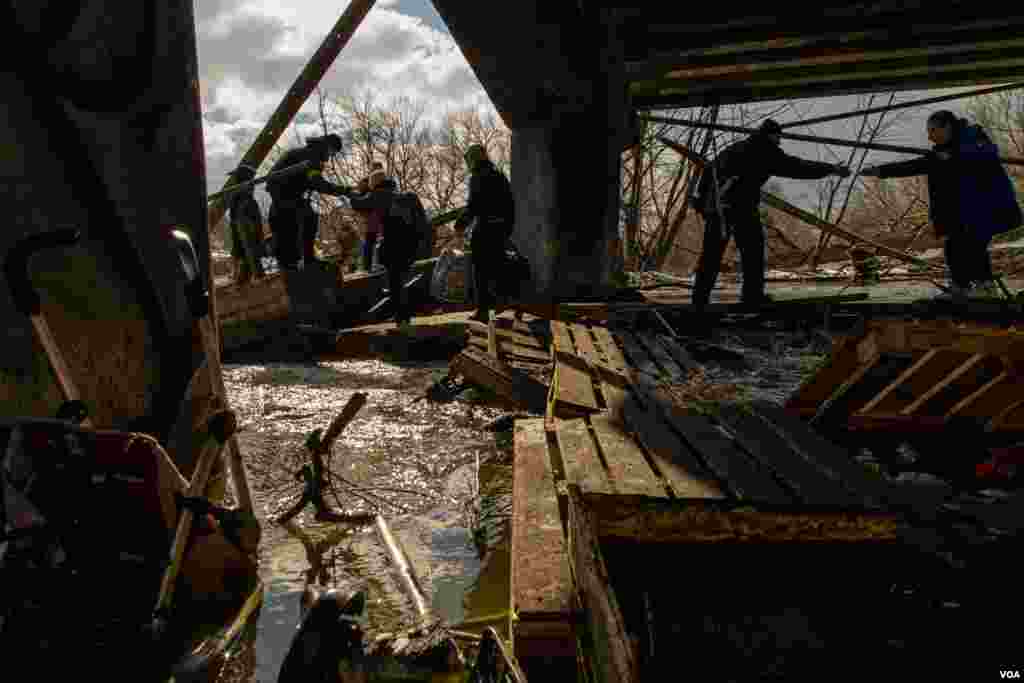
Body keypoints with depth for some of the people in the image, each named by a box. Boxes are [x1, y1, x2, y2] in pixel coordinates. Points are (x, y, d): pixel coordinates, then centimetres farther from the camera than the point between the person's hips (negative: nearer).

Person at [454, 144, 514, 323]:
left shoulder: (478, 177, -9)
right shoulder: (500, 175, 14)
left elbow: (473, 205, -16)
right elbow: (510, 204, 15)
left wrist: (460, 224, -4)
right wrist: (508, 227, 20)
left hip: (483, 227, -7)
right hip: (500, 228, 7)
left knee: (481, 270, 1)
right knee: (497, 265, 16)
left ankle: (483, 310, 2)